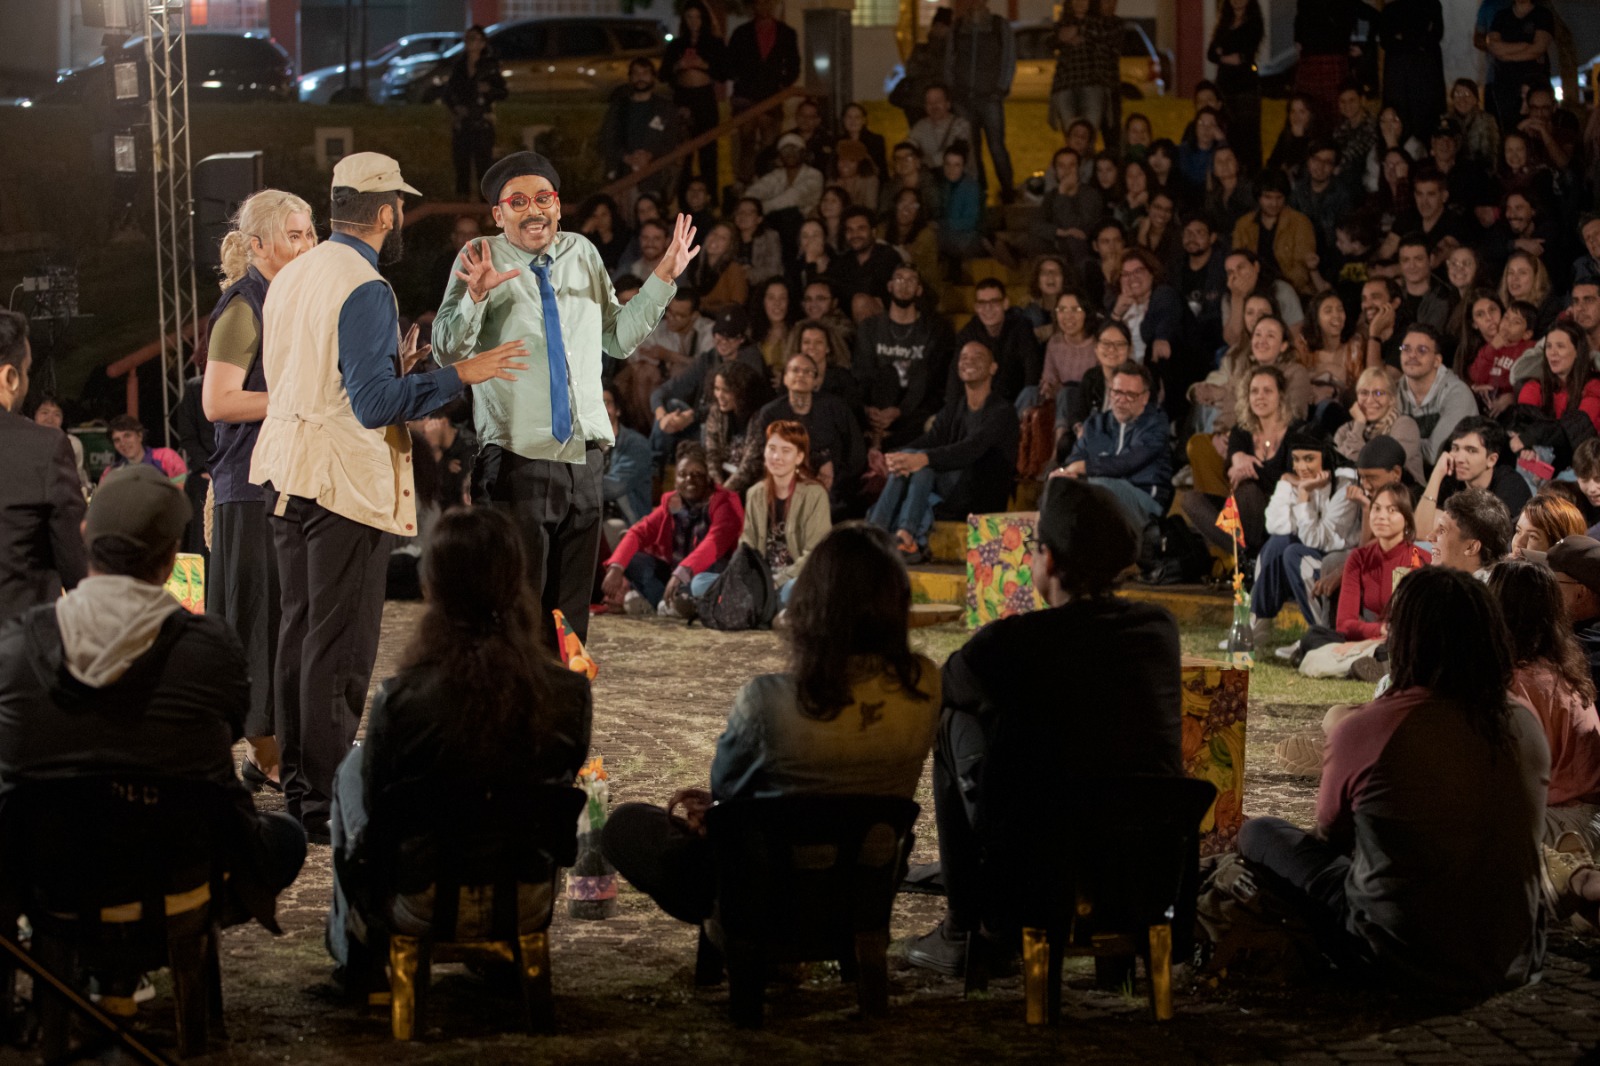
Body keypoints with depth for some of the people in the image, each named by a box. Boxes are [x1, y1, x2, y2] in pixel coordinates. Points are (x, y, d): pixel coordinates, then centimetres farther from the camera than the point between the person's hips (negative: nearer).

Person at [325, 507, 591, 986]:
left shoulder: (402, 700, -25)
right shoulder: (571, 695, -18)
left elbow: (376, 821, -12)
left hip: (423, 906, -3)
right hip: (527, 901, 3)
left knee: (353, 767, 26)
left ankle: (355, 951, 38)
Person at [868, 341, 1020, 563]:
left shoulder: (1001, 411, -6)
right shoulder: (953, 408, 18)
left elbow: (972, 449, -23)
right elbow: (932, 439, 0)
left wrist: (923, 458, -40)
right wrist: (898, 456, -24)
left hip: (986, 498, -6)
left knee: (922, 465, -30)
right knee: (905, 462, -21)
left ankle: (906, 536, -45)